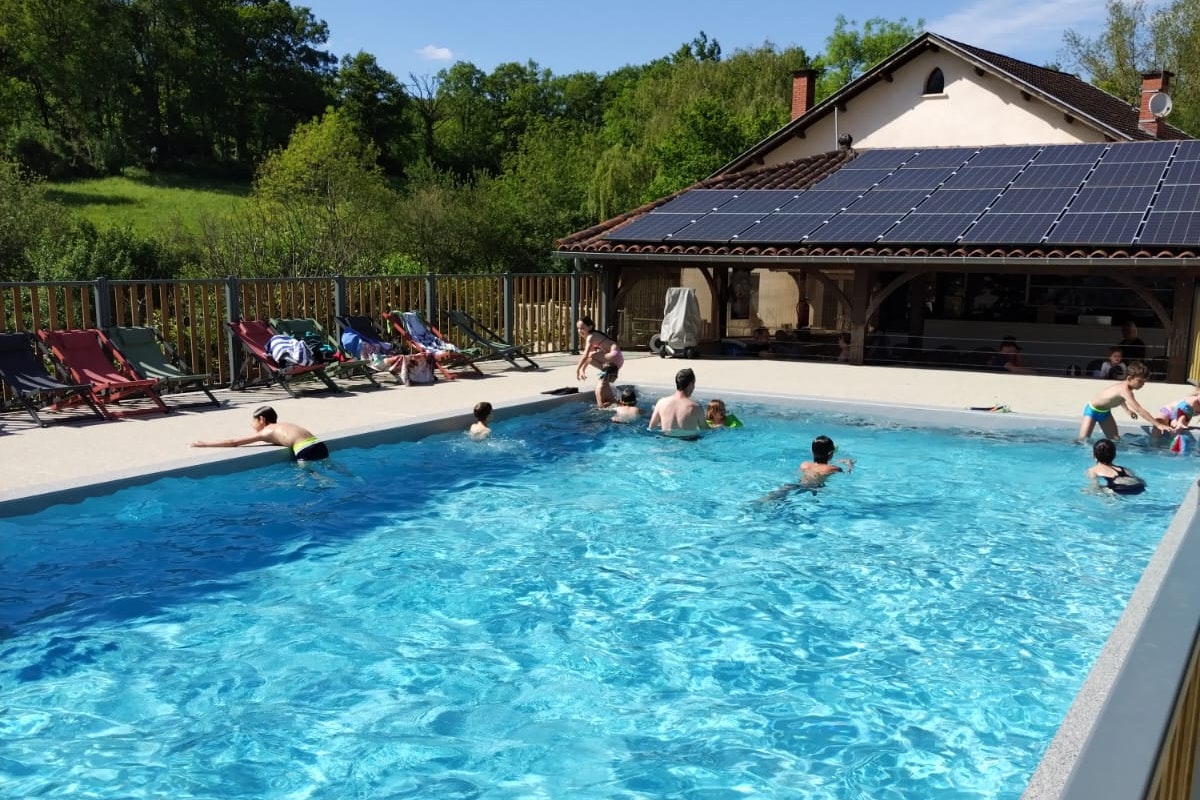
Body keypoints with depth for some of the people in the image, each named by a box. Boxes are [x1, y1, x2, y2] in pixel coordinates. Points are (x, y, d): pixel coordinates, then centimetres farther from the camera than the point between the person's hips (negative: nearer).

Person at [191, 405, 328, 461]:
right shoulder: (283, 425, 30)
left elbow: (233, 442, 15)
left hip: (306, 452, -8)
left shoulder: (266, 432, 11)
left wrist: (205, 444, 22)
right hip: (320, 446, 8)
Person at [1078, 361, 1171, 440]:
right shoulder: (1124, 389, -36)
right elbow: (1139, 410, -41)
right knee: (1083, 441, -14)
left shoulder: (1125, 385, -9)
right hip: (1092, 410, -9)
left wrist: (1128, 410, 11)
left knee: (1115, 440, 6)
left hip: (1105, 412, 9)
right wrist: (1158, 424, -43)